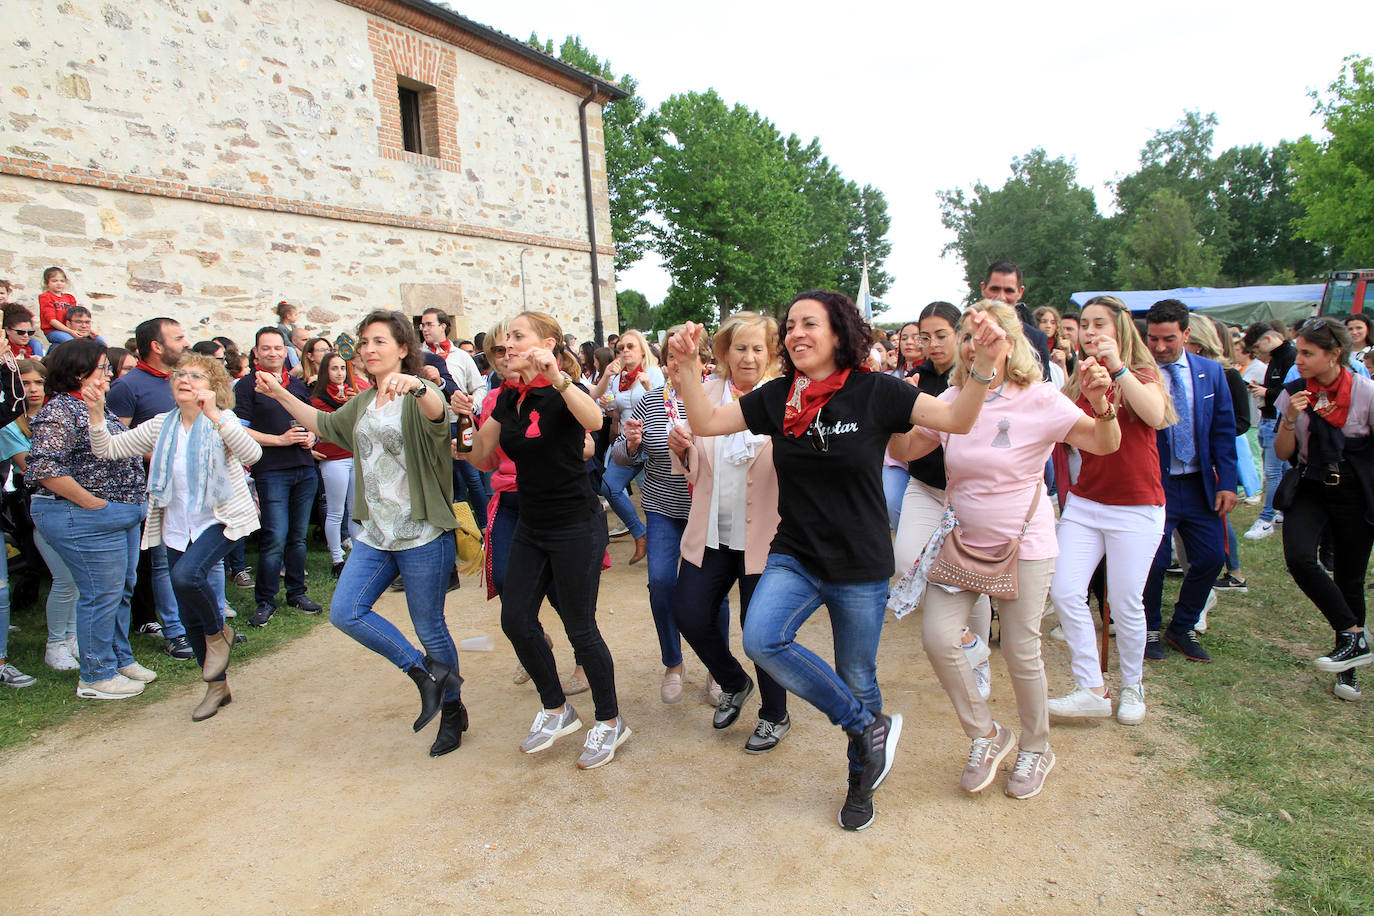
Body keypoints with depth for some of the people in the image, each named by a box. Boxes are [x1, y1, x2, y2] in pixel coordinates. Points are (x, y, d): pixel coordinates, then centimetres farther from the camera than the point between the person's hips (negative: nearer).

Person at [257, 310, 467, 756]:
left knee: (429, 628, 2)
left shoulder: (419, 397, -11)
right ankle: (427, 673, 9)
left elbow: (436, 412, -36)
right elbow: (323, 424, 30)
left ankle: (453, 710, 24)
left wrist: (416, 385, -57)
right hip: (374, 533, 8)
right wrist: (280, 394, 22)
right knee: (345, 612, -3)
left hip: (423, 534, -8)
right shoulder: (362, 403, 14)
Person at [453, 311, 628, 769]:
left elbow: (594, 420, -38)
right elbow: (482, 458, 10)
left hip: (576, 527, -7)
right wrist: (466, 419, -4)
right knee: (516, 619, 8)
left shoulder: (563, 393, -14)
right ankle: (556, 709, 29)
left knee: (580, 627, 0)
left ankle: (610, 722, 21)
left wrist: (556, 376, -47)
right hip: (531, 526, 8)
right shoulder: (508, 398, 7)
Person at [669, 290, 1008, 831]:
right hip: (794, 557, 3)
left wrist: (985, 365, -28)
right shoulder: (777, 397, 0)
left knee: (857, 679, 10)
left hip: (861, 566, -2)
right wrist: (688, 365, -12)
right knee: (761, 639, -23)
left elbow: (958, 420, -12)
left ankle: (861, 781, 40)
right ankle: (869, 727, -1)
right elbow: (705, 422, 1)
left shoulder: (874, 392, -9)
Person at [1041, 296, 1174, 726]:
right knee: (1064, 591, -9)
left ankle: (1132, 687, 23)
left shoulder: (1142, 374, -1)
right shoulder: (1080, 381, 10)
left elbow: (1155, 415, -24)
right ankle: (1092, 690, 1)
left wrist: (1117, 367, -31)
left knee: (1125, 604, 0)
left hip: (1135, 506, -4)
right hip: (1084, 502, 4)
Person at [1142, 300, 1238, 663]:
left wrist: (1227, 483, 1)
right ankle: (1150, 630, 22)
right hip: (1154, 483, -4)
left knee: (1211, 558, 5)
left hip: (1200, 484, 4)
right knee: (1154, 561, -3)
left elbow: (1224, 430, 7)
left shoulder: (1211, 372, 5)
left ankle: (1182, 628, 26)